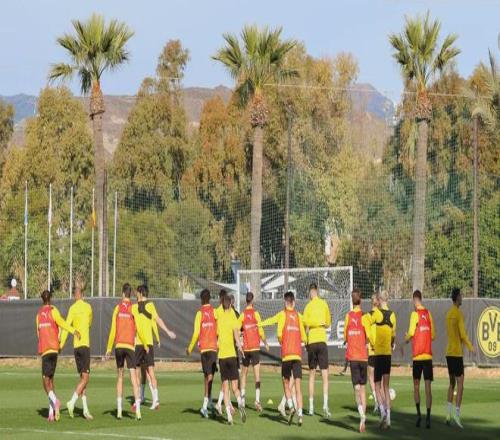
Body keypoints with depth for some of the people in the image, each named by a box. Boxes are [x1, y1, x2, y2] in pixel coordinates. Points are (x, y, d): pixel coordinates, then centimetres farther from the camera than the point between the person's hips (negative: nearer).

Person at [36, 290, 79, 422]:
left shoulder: (39, 314, 12)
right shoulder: (53, 311, 2)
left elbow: (39, 332, 14)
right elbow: (61, 322, -15)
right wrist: (73, 331, -23)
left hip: (44, 350, 0)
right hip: (54, 348, 0)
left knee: (46, 380, -2)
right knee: (50, 379, 7)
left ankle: (54, 400, -30)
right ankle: (51, 411, 2)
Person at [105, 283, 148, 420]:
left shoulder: (117, 308, 4)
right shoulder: (133, 309, -2)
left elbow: (113, 330, 4)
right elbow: (138, 330, -5)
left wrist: (109, 348, 11)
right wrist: (145, 346, 8)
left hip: (118, 346, 2)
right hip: (130, 346, -2)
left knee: (120, 376, 12)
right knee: (133, 377, -5)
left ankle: (119, 410, 9)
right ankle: (138, 411, -16)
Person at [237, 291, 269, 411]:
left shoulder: (242, 315, 1)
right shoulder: (256, 314, -5)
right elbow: (260, 330, -8)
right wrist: (265, 343, 6)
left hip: (245, 348, 3)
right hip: (255, 347, -3)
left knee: (244, 373, 16)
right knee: (257, 374, -6)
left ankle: (242, 398, 16)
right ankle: (257, 399, -18)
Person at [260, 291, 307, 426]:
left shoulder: (282, 314, 2)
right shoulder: (298, 316, 10)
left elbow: (279, 334, -7)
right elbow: (304, 338, 9)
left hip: (286, 354, -2)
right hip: (298, 354, 2)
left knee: (286, 383, 12)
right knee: (298, 386, -1)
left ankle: (291, 407, -7)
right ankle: (300, 414, -12)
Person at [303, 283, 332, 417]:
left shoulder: (308, 306, 0)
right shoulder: (324, 304, 3)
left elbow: (306, 326, -3)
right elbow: (328, 323, 7)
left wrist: (305, 341, 8)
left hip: (311, 342, 0)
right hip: (322, 340, 0)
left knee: (312, 374, 10)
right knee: (325, 375, -3)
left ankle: (311, 407, 12)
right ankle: (325, 405, -18)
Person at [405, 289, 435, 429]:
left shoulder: (415, 314, -6)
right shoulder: (428, 314, 8)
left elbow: (411, 333, -16)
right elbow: (433, 336, 9)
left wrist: (405, 340, 4)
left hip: (417, 355, -3)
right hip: (428, 354, 3)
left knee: (416, 386, 9)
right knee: (428, 386, -1)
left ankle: (418, 414, 0)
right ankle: (428, 417, -9)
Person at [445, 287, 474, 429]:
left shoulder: (449, 313, 12)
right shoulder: (459, 313, -13)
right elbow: (463, 334, -16)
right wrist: (470, 346, -3)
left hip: (449, 352, 8)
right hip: (457, 353, -8)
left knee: (452, 382, 13)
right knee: (460, 383, -8)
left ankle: (449, 414, 9)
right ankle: (457, 413, -16)